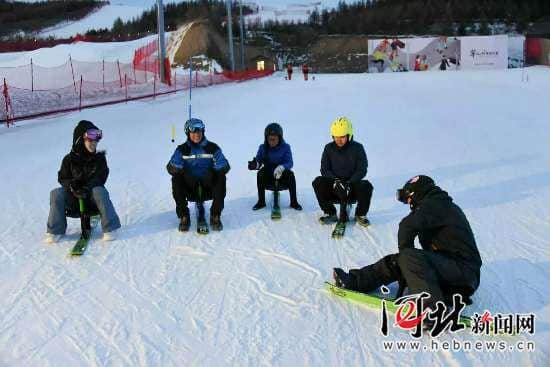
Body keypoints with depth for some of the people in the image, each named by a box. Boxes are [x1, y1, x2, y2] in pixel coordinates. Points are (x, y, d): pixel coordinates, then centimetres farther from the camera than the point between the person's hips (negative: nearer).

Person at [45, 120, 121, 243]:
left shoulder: (99, 158, 0)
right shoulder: (69, 159, 2)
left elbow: (100, 177, -9)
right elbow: (63, 178, 0)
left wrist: (87, 188, -27)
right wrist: (72, 187, -23)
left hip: (92, 195, -2)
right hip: (74, 197, 2)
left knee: (99, 191, -34)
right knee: (56, 193, -22)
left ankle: (109, 229, -31)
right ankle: (55, 231, -16)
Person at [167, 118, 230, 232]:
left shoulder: (213, 148, 2)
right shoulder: (182, 150, 2)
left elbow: (224, 166, -7)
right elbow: (171, 166, -11)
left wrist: (212, 173, -27)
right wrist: (183, 173, -32)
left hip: (209, 188, 0)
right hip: (189, 189, 0)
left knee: (221, 177, -27)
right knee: (176, 178, -27)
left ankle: (215, 216, -16)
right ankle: (184, 217, -15)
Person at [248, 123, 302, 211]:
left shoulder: (285, 147, -6)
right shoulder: (263, 148, -1)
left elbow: (289, 163, -17)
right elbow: (258, 160, -8)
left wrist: (282, 167, -39)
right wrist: (255, 164, -34)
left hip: (282, 175, -1)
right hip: (268, 176, 1)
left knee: (290, 174, -29)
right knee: (260, 174, -28)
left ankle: (294, 202, -16)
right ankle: (261, 202, -14)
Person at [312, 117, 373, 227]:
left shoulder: (357, 148, -2)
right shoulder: (329, 148, 2)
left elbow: (362, 170, -7)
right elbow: (324, 169, -4)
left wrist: (349, 183, -23)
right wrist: (335, 181, -23)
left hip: (352, 186, -1)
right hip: (333, 187, 1)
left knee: (366, 185, -31)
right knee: (318, 182, -25)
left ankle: (360, 214, -4)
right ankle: (330, 213, -8)